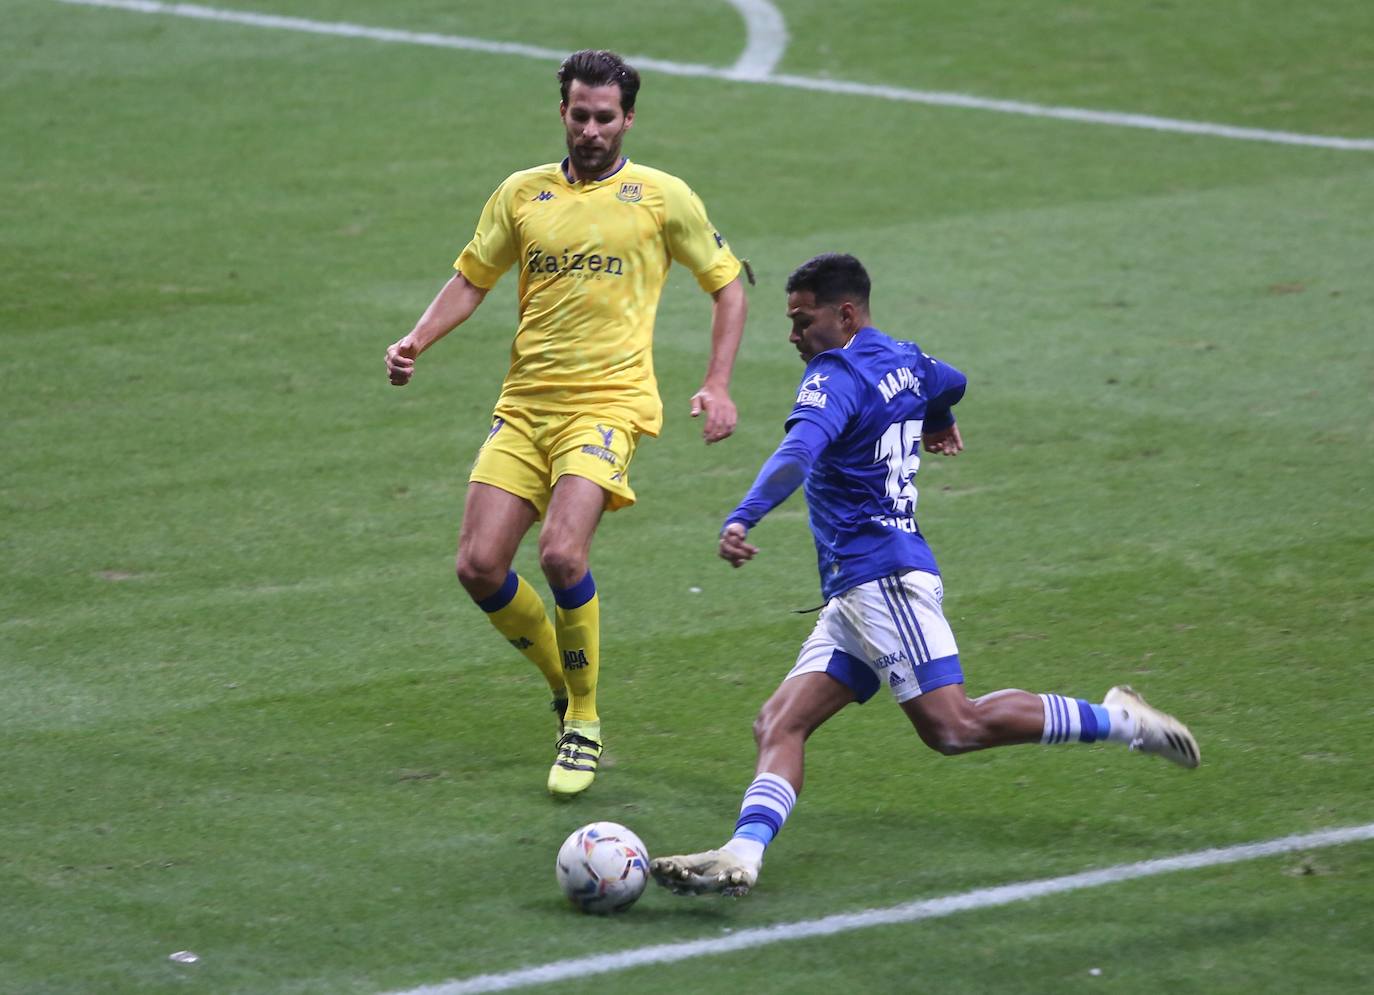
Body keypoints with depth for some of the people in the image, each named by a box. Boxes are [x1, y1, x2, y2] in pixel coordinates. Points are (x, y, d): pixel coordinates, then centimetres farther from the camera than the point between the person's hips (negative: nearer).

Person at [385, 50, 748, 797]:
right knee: (479, 566, -7)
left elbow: (727, 286, 10)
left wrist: (717, 386, -1)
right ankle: (567, 684, 19)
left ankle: (584, 722, -4)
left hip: (609, 402, -4)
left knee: (561, 553, -24)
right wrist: (417, 341, 0)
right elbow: (470, 280, 18)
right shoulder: (522, 194, 11)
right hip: (524, 403, 4)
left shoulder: (662, 197, 2)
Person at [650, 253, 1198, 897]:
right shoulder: (901, 361, 18)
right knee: (780, 722, -2)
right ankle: (743, 855, -20)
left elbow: (799, 452, -28)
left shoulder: (836, 375, -9)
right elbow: (950, 383, 42)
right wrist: (937, 425, 65)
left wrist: (743, 518, -41)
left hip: (882, 577, -11)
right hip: (854, 594, 11)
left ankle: (1114, 721, -4)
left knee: (954, 728, -16)